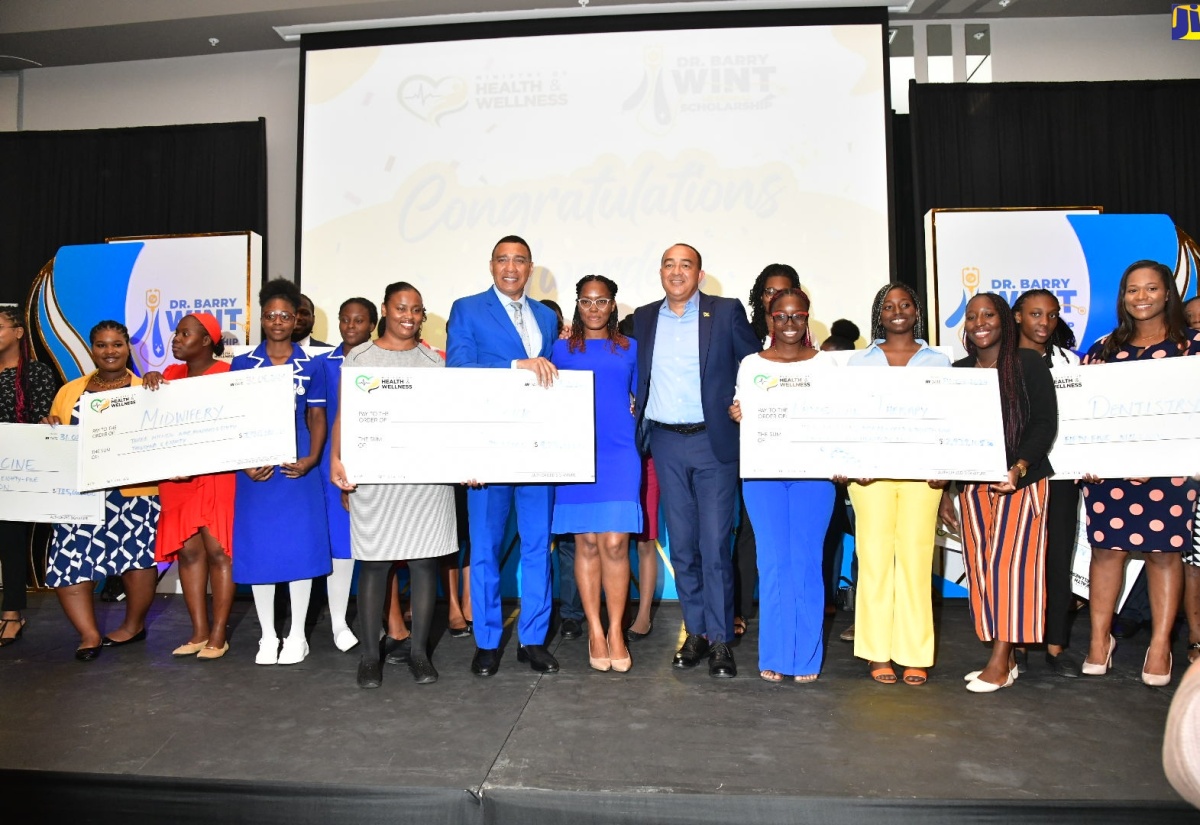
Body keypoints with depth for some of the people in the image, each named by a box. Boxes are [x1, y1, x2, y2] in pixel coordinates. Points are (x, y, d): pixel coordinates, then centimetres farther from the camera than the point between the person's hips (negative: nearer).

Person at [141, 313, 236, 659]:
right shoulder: (172, 373, 13)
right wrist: (150, 383, -8)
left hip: (218, 473, -6)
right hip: (177, 476, 6)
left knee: (217, 549, -3)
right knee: (188, 549, 5)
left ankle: (219, 635, 4)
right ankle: (199, 631, 14)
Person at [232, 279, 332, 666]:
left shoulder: (311, 366, 5)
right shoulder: (242, 365, 6)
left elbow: (317, 417, 6)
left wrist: (312, 459, -9)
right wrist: (243, 462, -7)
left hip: (298, 469, -1)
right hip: (256, 470, 1)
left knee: (301, 546, 1)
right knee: (258, 549, 4)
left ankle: (297, 635, 15)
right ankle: (267, 636, 19)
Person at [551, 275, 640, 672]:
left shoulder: (629, 349, 14)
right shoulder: (561, 349, 12)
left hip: (620, 454, 0)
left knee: (614, 543, -7)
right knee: (586, 543, 2)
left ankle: (616, 631, 6)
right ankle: (595, 631, 13)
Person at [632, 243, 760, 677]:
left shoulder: (727, 312, 1)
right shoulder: (643, 318, 11)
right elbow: (634, 371, 21)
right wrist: (633, 403, 4)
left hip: (714, 442, -3)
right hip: (666, 445, 3)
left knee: (715, 545, -2)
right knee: (682, 546, 10)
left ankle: (720, 639, 10)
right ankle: (695, 632, 22)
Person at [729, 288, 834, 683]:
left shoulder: (826, 364, 8)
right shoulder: (751, 364, 9)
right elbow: (743, 418, 11)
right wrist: (737, 416, -11)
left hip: (813, 472, 0)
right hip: (763, 472, 0)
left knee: (807, 562, 1)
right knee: (773, 562, 0)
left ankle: (807, 657, 13)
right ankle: (774, 656, 12)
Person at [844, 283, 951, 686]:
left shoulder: (938, 361, 13)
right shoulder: (860, 361, 11)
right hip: (871, 470, 0)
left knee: (916, 558, -1)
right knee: (874, 557, -2)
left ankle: (914, 655, 8)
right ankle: (877, 652, 7)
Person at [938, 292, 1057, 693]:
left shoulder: (1029, 364, -1)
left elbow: (1045, 422, -7)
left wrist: (1019, 467, -22)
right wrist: (943, 490, 9)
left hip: (1022, 479, -4)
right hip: (974, 481, 4)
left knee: (1009, 561, -7)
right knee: (980, 565, 4)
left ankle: (1000, 663, 0)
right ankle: (1004, 658, 14)